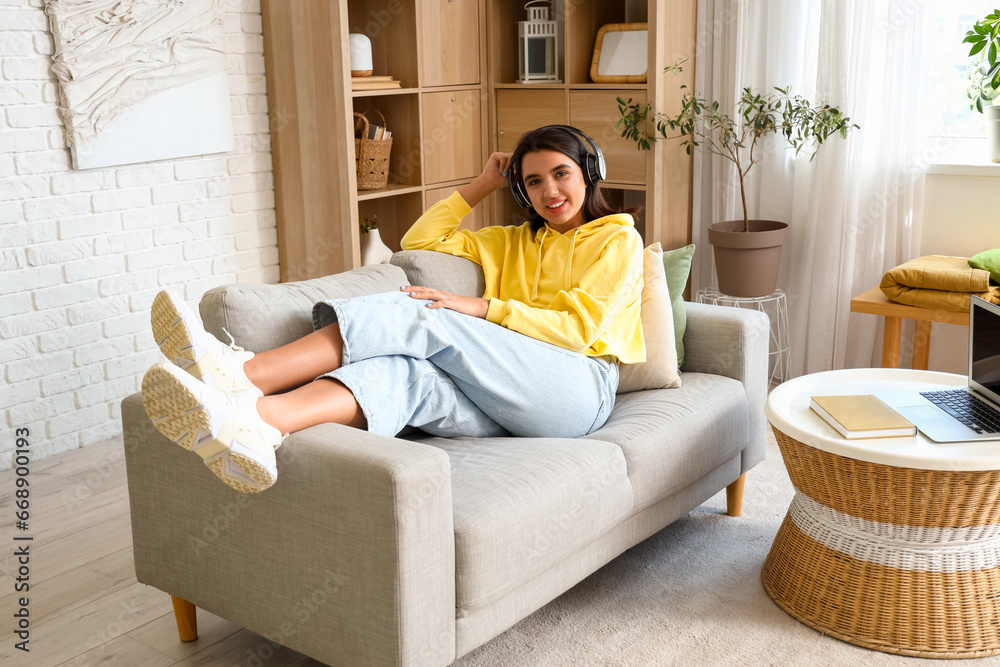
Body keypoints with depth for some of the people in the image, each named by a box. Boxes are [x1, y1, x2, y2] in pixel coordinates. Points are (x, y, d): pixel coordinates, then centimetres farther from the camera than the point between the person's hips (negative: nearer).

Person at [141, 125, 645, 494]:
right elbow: (419, 241, 28)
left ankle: (242, 374, -41)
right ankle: (250, 425, -58)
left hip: (578, 388, -5)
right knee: (405, 373, -31)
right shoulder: (515, 242, 31)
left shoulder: (617, 238, 13)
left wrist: (479, 308, -11)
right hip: (506, 404, 5)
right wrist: (481, 186, 24)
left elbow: (578, 327, -3)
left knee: (420, 316, -27)